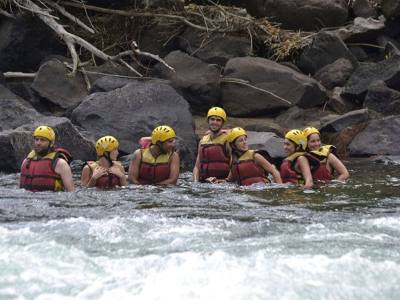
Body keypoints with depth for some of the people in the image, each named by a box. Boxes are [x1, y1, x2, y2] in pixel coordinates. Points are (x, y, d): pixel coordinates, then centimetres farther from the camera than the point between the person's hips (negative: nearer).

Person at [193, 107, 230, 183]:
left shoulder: (227, 139, 1)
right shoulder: (203, 140, 17)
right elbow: (197, 166, 18)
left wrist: (226, 180, -10)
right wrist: (195, 182, 4)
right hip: (203, 183, 5)